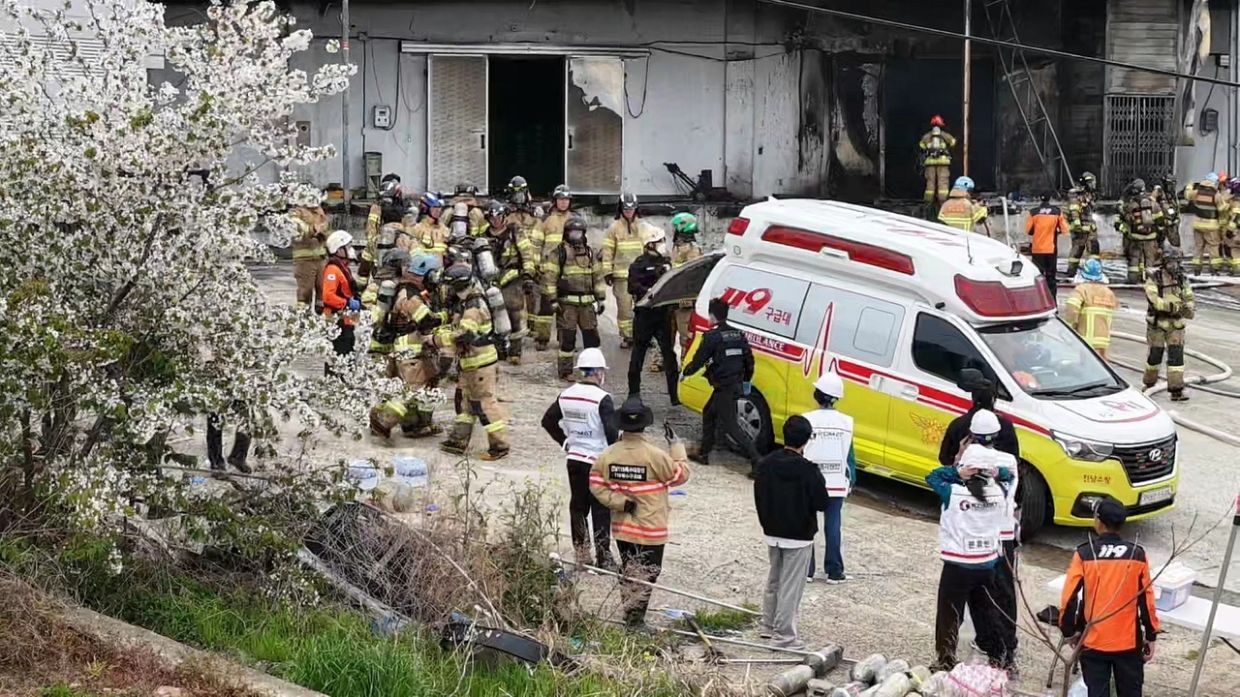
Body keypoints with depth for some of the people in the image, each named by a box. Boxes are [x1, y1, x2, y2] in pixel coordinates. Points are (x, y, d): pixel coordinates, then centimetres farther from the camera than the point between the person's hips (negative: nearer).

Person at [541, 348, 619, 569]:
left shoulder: (566, 395, 2)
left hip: (573, 459, 6)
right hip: (597, 462, -6)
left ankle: (581, 554, 19)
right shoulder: (602, 399, -17)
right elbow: (611, 432, -20)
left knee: (578, 507, 14)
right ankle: (603, 557, 8)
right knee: (601, 511, 4)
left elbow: (548, 421, 12)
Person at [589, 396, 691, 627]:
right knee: (647, 573, 5)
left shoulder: (609, 454, -5)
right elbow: (680, 475, -7)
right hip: (650, 529, -5)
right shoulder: (655, 456, -20)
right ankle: (635, 615, 0)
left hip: (621, 527, 5)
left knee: (628, 569, 19)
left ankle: (630, 612, 26)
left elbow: (596, 485, -3)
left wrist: (620, 502, -5)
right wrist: (676, 446, 2)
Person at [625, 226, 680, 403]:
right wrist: (648, 292, -31)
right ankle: (634, 392, 15)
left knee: (668, 352, 1)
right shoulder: (639, 264, -6)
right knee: (639, 351, 6)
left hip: (663, 313, 5)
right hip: (644, 314, -5)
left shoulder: (666, 262, 13)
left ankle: (674, 393, 2)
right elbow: (632, 286, -17)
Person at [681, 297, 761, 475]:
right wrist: (746, 380, 25)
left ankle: (756, 462, -13)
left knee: (730, 426, -6)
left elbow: (699, 360, -10)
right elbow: (749, 359, 12)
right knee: (709, 414, 24)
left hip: (724, 388, -9)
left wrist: (686, 372, 9)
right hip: (737, 385, 9)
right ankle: (704, 453, 32)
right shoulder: (738, 335, 8)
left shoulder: (712, 337, -15)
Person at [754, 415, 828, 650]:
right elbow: (821, 503, -14)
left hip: (772, 534, 6)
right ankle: (784, 635, 5)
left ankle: (769, 626, 31)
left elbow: (759, 498, 6)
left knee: (773, 581, 21)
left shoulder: (766, 464, -3)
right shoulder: (808, 471, -21)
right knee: (791, 586, 1)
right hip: (799, 537, -6)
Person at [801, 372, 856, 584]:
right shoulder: (845, 422, -4)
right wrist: (851, 480, 13)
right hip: (837, 483, 2)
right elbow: (849, 456, 2)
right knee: (833, 526, 7)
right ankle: (834, 571, 10)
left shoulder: (807, 421, -11)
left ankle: (805, 570, 11)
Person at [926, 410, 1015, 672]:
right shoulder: (998, 492, -5)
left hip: (958, 564, -4)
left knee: (949, 615, 4)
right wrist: (994, 473, 0)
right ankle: (996, 657, 27)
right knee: (986, 611, 18)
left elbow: (932, 476, -3)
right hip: (988, 563, 4)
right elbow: (1008, 475, 16)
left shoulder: (953, 493, -17)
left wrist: (956, 471, -9)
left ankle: (946, 661, 6)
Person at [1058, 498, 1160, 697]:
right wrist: (1151, 636, 8)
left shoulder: (1084, 554, -11)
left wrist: (1069, 630, 5)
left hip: (1093, 641, -1)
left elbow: (1069, 598, -10)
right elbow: (1147, 600, -2)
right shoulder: (1137, 554, -6)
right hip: (1129, 641, 1)